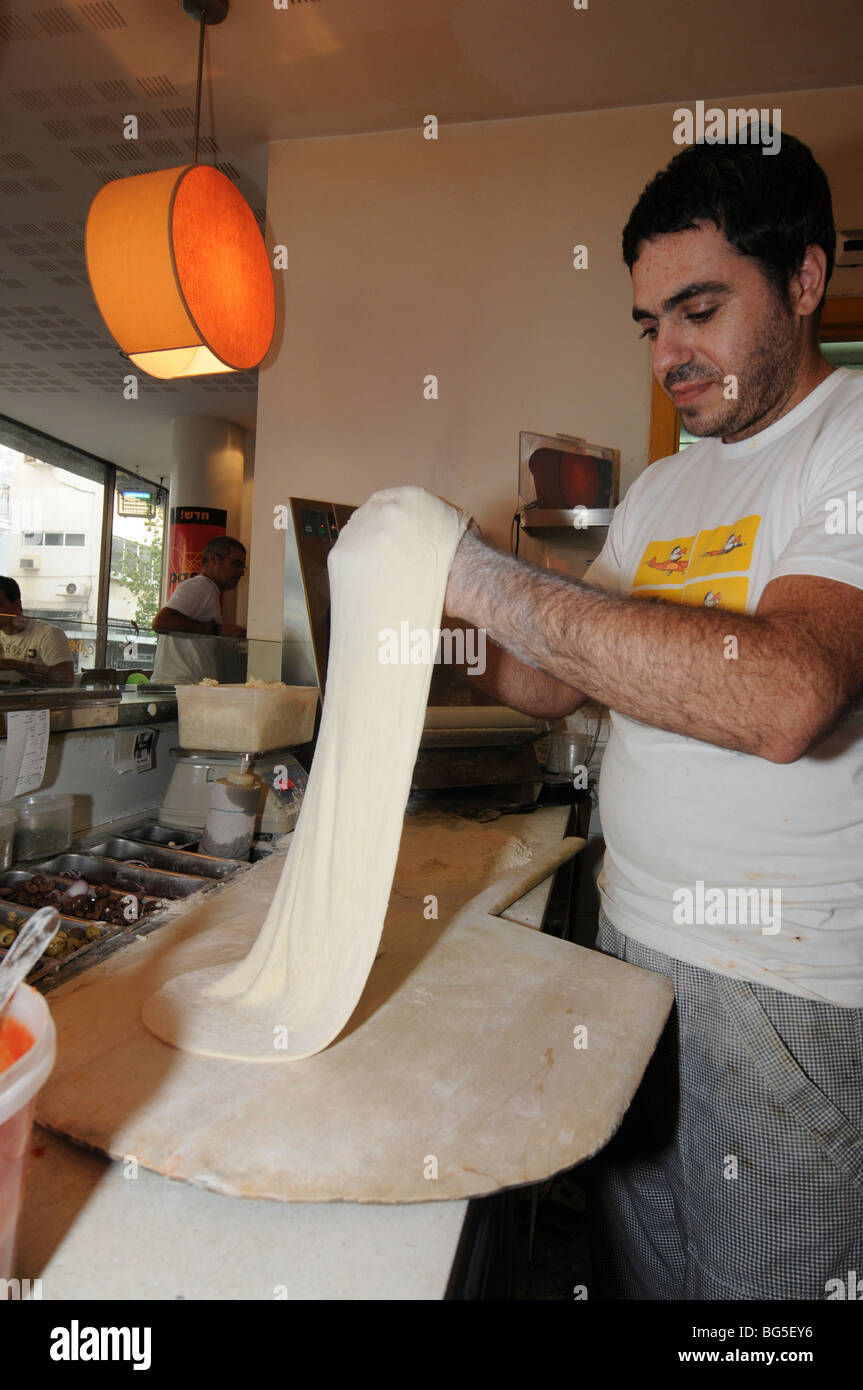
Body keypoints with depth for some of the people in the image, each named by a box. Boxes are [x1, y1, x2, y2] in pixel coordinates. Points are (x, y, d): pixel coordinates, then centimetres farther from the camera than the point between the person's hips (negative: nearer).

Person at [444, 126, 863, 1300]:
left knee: (760, 1281, 14)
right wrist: (437, 609, -6)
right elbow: (553, 685, 12)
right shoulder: (661, 490, 11)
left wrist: (486, 578, -26)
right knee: (629, 1268, 19)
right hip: (629, 941, 6)